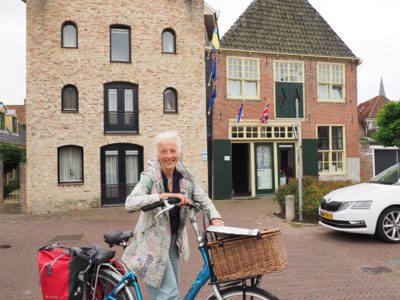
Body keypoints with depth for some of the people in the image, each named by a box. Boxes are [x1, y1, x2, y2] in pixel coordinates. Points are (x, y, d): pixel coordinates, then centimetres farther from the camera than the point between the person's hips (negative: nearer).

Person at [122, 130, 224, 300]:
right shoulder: (149, 177, -18)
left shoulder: (185, 177, -3)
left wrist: (215, 218, -24)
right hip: (154, 243, -6)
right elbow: (130, 204, -31)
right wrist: (164, 195, -40)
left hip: (173, 242, 6)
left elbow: (203, 199, -5)